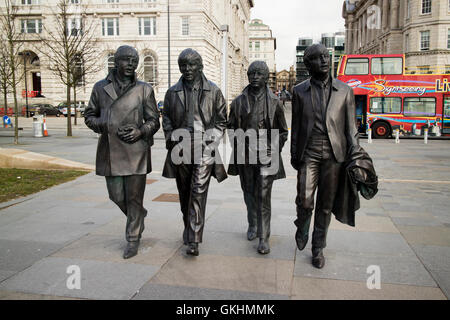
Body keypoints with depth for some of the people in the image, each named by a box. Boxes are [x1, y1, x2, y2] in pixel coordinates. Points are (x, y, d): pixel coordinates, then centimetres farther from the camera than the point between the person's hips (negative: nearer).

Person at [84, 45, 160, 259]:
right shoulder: (101, 88, 9)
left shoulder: (144, 89, 4)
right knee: (117, 196, 9)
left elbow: (154, 120, 7)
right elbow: (89, 115, 15)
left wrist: (141, 131, -13)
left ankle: (133, 239, 17)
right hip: (110, 151, 3)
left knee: (134, 197, 2)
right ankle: (139, 216, 40)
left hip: (135, 151, -2)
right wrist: (103, 126, -6)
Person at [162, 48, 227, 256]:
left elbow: (221, 120, 8)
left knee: (199, 193, -10)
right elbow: (166, 119, 16)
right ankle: (188, 228, 33)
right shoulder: (173, 92, 10)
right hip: (180, 149, 3)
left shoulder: (213, 91, 4)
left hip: (204, 148, -3)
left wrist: (211, 141, -4)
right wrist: (172, 140, 1)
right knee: (184, 193, 12)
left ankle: (193, 240, -7)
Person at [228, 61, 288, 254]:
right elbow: (231, 127, 15)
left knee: (263, 197, -6)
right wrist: (237, 147, 5)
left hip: (266, 156, -2)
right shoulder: (239, 101, 8)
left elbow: (282, 131, 9)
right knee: (249, 193, 14)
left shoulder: (274, 102, 3)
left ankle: (263, 238, 0)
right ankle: (253, 226, 34)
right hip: (245, 156, 3)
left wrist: (275, 150, -1)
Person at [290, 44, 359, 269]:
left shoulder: (344, 91, 6)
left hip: (334, 154, 1)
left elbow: (350, 126, 7)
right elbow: (296, 125, 9)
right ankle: (302, 228, 26)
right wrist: (294, 154, 8)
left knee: (325, 204, 6)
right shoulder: (300, 91, 6)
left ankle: (318, 248, 22)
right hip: (308, 154, 0)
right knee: (304, 200, -8)